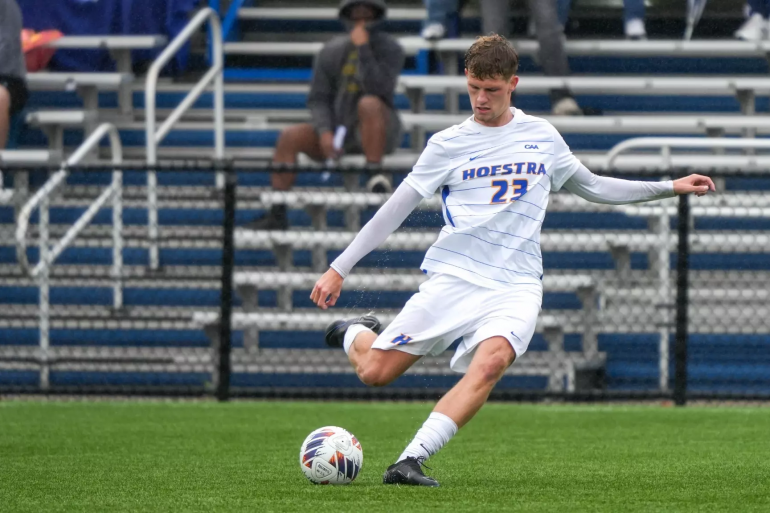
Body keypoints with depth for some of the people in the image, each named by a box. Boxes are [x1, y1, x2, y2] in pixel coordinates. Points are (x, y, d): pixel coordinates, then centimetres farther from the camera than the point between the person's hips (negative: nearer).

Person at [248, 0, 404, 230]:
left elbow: (377, 89, -24)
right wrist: (324, 132, -17)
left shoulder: (390, 49, -7)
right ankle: (277, 215, -17)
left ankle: (375, 174, -32)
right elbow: (318, 98, 0)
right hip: (338, 130, 4)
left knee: (369, 103, -36)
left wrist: (363, 49, -26)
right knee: (289, 137, -17)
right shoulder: (332, 52, 3)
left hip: (380, 133, -4)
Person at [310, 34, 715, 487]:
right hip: (453, 277, -1)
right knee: (376, 373, -7)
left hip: (515, 286, 1)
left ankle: (412, 460, -34)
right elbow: (396, 209, 6)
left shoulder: (542, 136, 12)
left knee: (490, 363, -31)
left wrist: (671, 187, 23)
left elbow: (591, 186, 27)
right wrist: (339, 269, 3)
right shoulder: (448, 144, 4)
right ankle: (354, 334, 30)